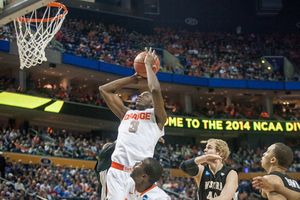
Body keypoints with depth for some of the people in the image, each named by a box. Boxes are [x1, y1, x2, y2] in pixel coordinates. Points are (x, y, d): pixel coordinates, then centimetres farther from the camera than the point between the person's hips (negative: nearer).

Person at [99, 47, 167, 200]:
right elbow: (104, 89, 28)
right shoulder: (126, 114, 26)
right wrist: (133, 79, 29)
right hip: (117, 171, 4)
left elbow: (155, 90, -6)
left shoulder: (156, 116, 12)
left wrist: (148, 65, 8)